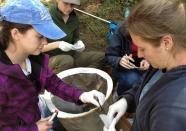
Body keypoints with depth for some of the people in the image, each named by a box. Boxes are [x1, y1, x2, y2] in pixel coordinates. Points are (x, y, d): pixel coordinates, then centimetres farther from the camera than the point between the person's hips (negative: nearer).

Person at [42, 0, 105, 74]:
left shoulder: (74, 18, 3)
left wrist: (78, 43, -10)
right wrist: (57, 44, -29)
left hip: (70, 55, 6)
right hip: (51, 59, -6)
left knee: (101, 56, -8)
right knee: (67, 61, -38)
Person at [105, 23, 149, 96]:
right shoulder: (121, 29, -18)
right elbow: (109, 56, -13)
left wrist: (148, 61, -25)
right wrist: (119, 61, -36)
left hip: (143, 69, 2)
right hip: (124, 69, -1)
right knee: (133, 80, -32)